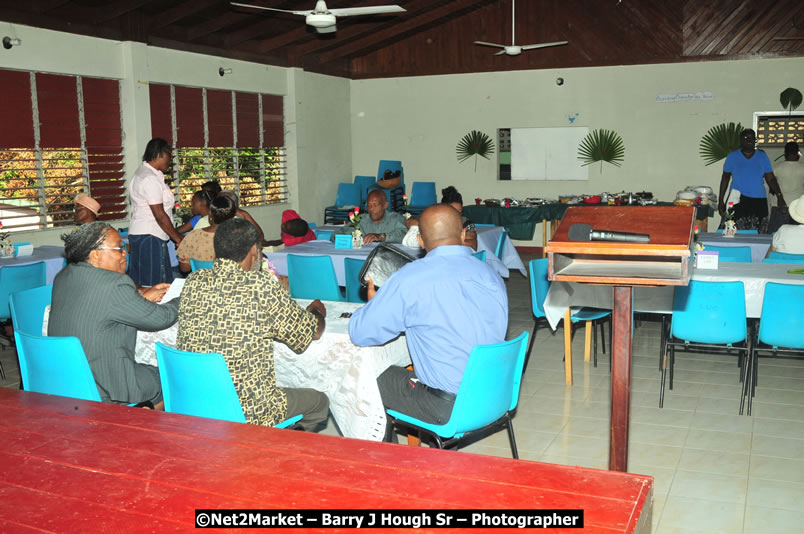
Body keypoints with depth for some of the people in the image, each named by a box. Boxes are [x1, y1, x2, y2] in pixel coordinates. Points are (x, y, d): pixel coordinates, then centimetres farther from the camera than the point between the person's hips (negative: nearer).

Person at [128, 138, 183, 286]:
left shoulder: (143, 172, 16)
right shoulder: (151, 178, -16)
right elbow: (159, 215, -18)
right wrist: (178, 239, -11)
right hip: (149, 236, -11)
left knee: (141, 284, 10)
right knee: (154, 285, -8)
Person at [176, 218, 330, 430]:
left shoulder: (194, 281, -2)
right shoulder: (263, 287, -18)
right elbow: (313, 332, -5)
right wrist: (317, 313, 19)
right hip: (245, 413, -6)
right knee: (319, 402, 20)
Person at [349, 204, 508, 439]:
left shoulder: (410, 279, -17)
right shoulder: (493, 276, 1)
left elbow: (360, 334, -10)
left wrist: (372, 301, 12)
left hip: (447, 408, -6)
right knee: (409, 370, 30)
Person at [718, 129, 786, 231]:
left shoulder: (762, 156, 10)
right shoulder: (732, 157, 6)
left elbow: (770, 179, 7)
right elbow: (725, 179, 9)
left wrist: (779, 196, -6)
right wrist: (721, 201, 5)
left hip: (758, 201, 1)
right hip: (737, 200, -1)